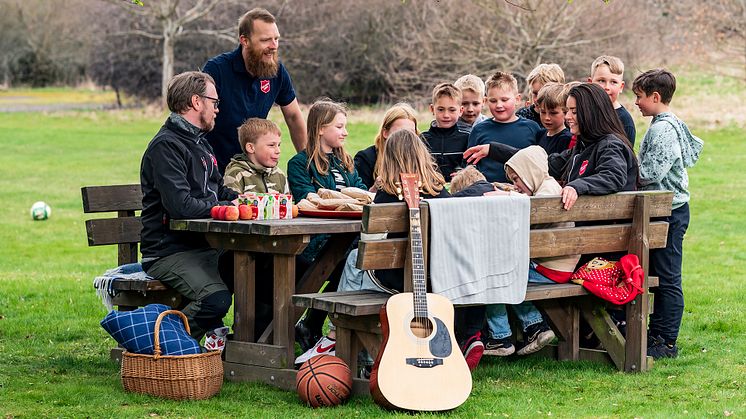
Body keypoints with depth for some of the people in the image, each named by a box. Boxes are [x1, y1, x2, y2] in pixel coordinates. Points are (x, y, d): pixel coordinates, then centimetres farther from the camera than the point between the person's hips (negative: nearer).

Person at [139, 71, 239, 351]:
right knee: (216, 298, -31)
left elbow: (218, 191, 28)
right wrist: (230, 207, -13)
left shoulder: (200, 144, 20)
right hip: (169, 252, -9)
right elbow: (181, 206, -24)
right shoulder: (166, 145, -13)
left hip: (203, 248, 9)